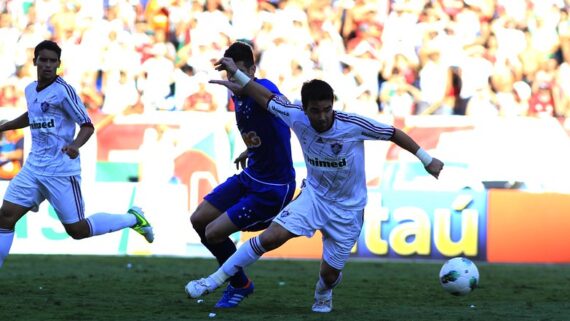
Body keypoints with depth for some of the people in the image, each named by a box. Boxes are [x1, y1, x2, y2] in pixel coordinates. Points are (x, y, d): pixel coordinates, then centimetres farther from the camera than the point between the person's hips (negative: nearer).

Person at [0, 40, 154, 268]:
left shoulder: (63, 91, -12)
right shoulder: (30, 90, 9)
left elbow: (87, 126, -10)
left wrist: (75, 145, -28)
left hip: (61, 170, -6)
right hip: (34, 166, 6)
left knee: (76, 230, -2)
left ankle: (132, 219, 19)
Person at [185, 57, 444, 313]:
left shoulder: (353, 125, -24)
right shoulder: (297, 117, -17)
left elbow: (394, 133, -12)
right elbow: (268, 98, -1)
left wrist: (427, 160, -6)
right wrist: (236, 74, -5)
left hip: (347, 210, -1)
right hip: (314, 195, 1)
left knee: (329, 275, 2)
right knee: (271, 237, -20)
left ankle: (323, 293, 42)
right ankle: (215, 280, -7)